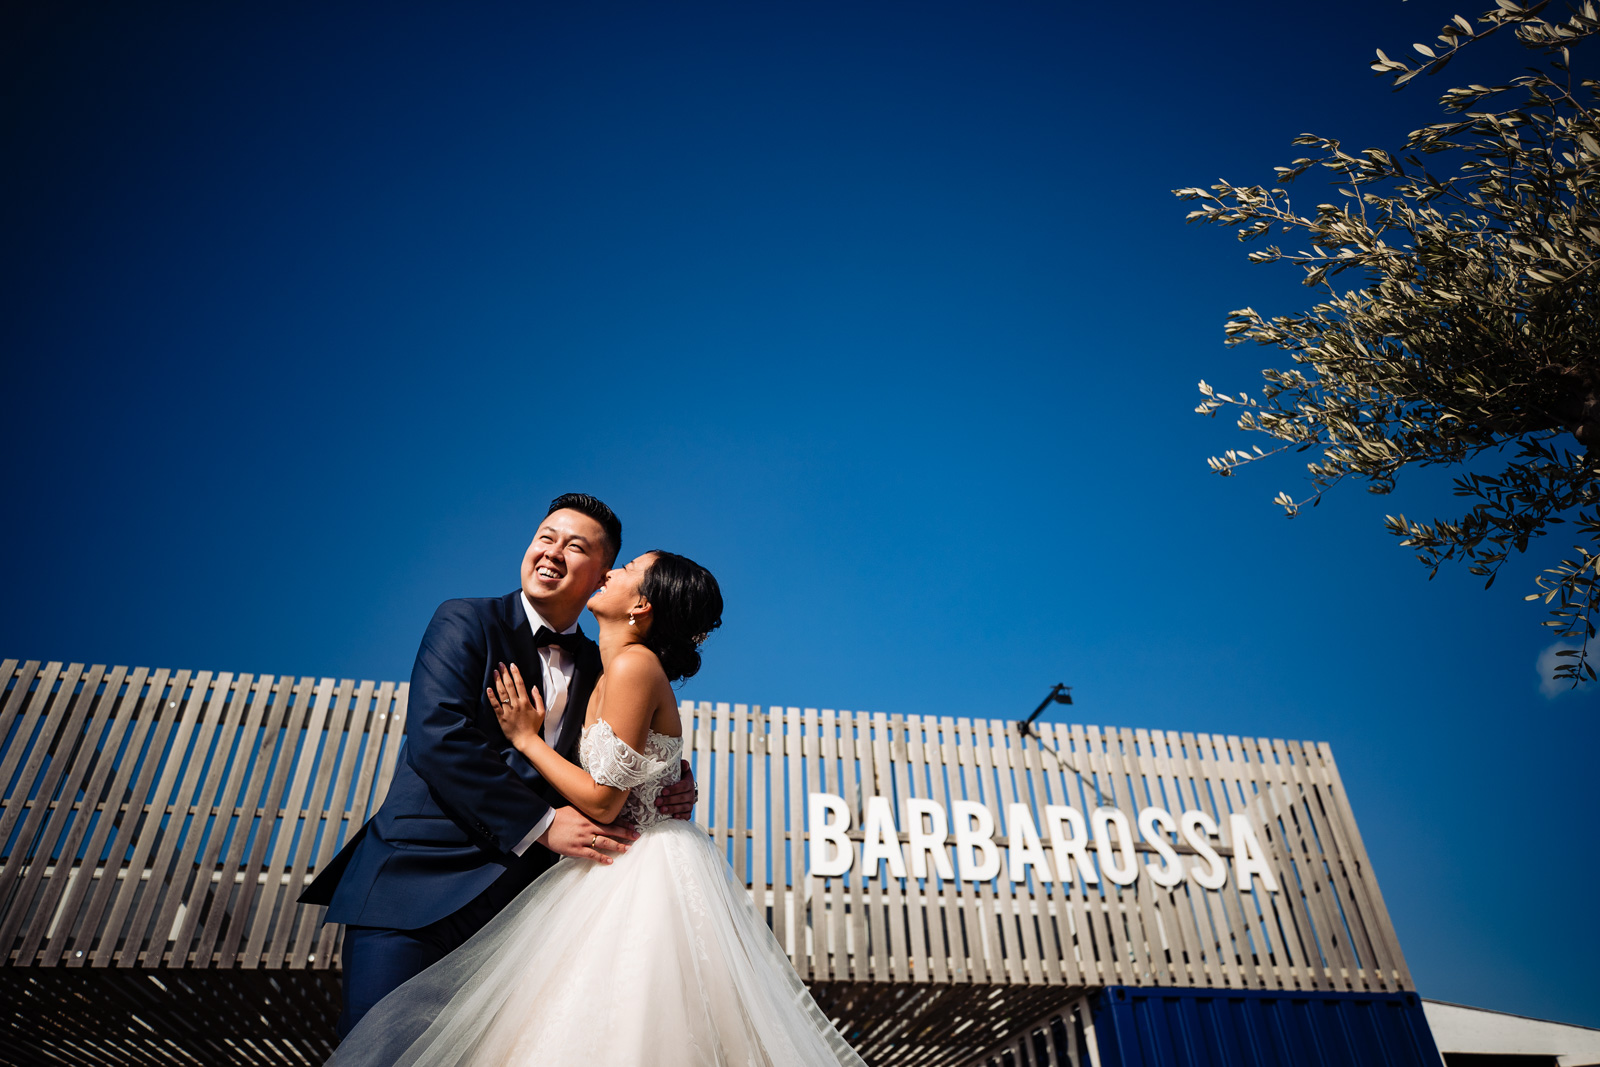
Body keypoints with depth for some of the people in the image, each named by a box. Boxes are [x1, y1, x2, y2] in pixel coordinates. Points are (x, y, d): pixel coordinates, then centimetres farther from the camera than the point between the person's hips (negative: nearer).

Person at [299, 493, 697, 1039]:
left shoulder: (602, 671, 12)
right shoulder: (465, 623, -1)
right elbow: (437, 738, -15)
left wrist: (671, 786, -7)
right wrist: (540, 824, -18)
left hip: (516, 905, 4)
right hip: (416, 889, -3)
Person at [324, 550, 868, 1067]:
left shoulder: (635, 665, -18)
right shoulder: (610, 672, 11)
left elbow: (603, 800, -19)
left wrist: (527, 737, -9)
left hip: (646, 875, -9)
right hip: (626, 868, 9)